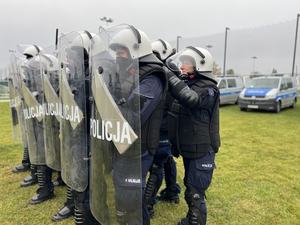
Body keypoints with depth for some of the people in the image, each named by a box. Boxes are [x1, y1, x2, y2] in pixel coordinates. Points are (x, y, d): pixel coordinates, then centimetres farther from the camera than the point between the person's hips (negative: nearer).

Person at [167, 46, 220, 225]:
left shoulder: (208, 89, -17)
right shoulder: (187, 84, 8)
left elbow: (190, 99, -37)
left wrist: (170, 76, -32)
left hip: (201, 151, -8)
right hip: (188, 149, 9)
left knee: (195, 194, 0)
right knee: (191, 187, 23)